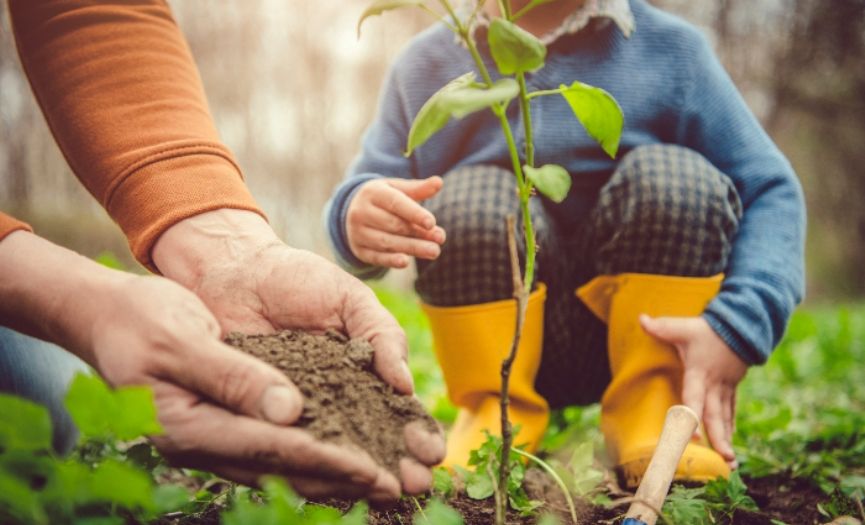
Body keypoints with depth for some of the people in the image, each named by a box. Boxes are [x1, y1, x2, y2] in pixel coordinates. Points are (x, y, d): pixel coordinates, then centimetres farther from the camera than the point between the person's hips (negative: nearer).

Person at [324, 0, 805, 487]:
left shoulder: (669, 49, -2)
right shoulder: (427, 64, 1)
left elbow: (772, 190, -7)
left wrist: (736, 328, -25)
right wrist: (358, 218, -34)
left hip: (646, 334, 0)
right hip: (501, 340, 0)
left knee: (673, 174, -21)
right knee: (467, 195, -23)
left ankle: (652, 413, -12)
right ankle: (497, 414, -8)